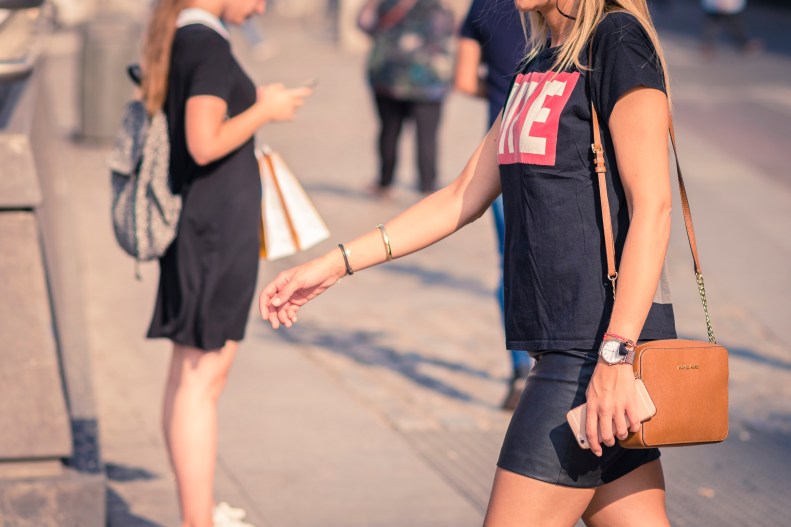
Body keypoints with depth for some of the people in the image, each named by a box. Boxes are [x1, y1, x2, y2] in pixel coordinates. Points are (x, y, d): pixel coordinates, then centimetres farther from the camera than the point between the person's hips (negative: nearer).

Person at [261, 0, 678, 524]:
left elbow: (652, 207, -16)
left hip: (598, 345, -8)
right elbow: (465, 197, 21)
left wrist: (616, 355, -23)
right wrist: (336, 264, 18)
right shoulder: (542, 61, 17)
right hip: (568, 342, 8)